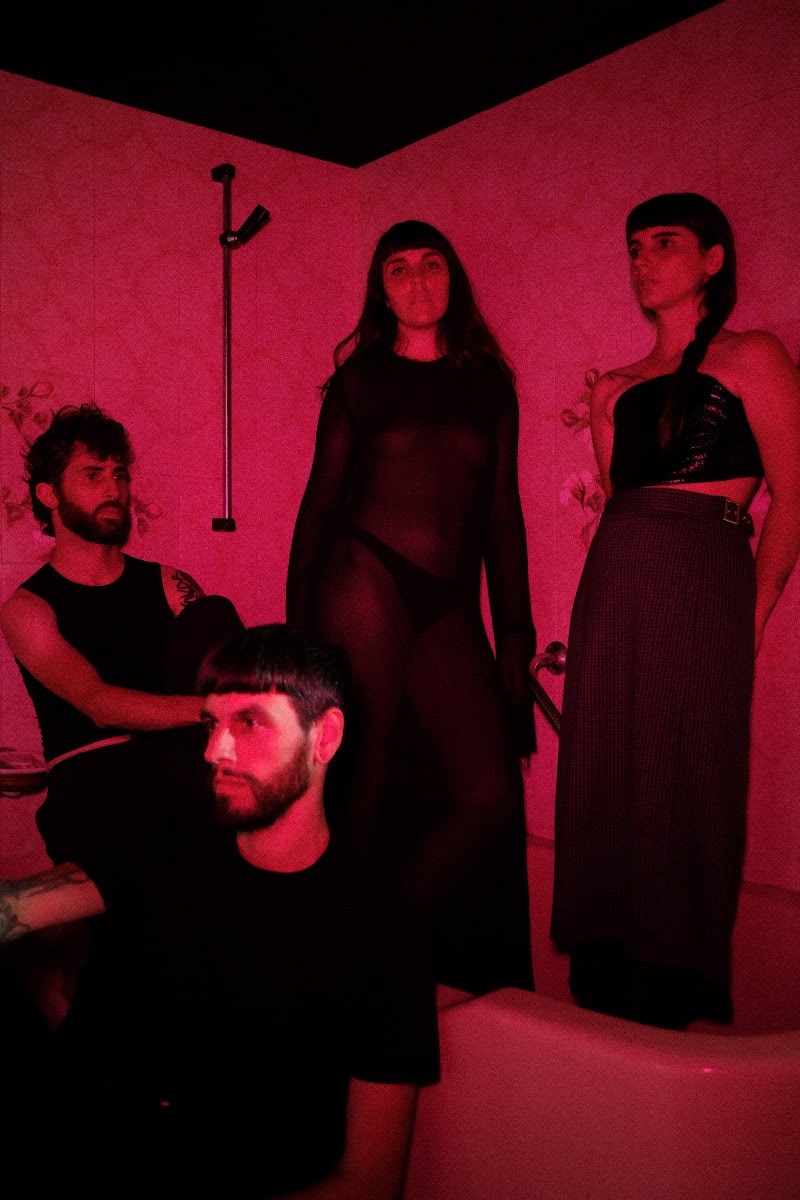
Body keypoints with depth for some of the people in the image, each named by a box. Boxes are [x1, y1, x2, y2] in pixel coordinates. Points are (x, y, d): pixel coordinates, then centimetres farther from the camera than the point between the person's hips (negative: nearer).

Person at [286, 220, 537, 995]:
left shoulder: (489, 382, 16)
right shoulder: (358, 378, 11)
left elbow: (503, 510, 15)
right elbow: (320, 497, 9)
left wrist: (514, 629, 10)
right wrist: (297, 621, 3)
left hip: (450, 608, 3)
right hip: (366, 582, -2)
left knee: (490, 795, -8)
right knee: (365, 779, -2)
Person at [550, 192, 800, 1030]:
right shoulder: (616, 387, 18)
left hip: (701, 589, -5)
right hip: (611, 587, 5)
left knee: (681, 789, -1)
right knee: (604, 787, 6)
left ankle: (671, 1002, 15)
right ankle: (608, 997, 21)